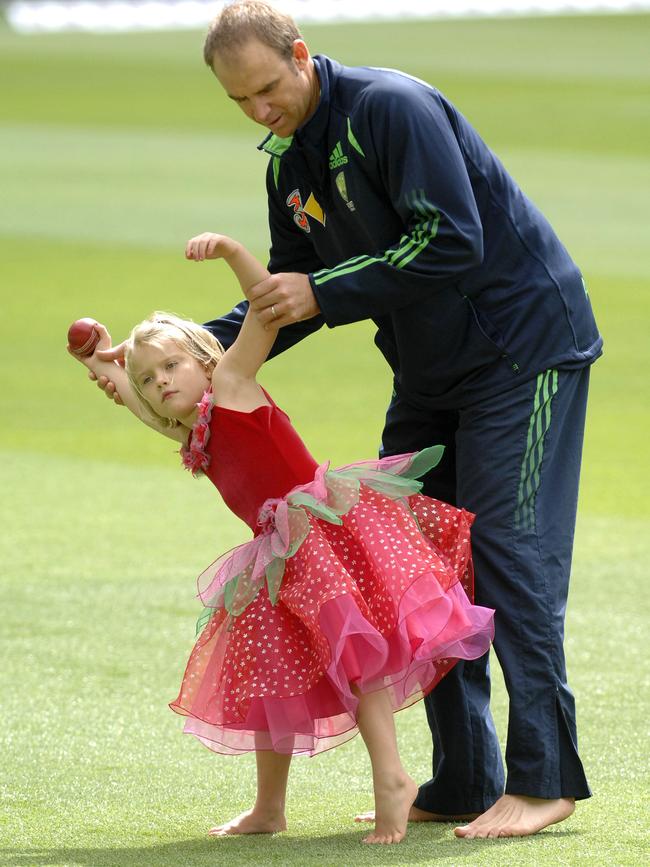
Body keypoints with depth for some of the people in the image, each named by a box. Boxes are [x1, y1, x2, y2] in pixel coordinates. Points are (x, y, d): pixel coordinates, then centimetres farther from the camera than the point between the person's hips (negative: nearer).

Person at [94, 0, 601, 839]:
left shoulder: (391, 108, -22)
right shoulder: (287, 160, 5)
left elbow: (453, 242, -28)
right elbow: (289, 295, 11)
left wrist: (326, 293, -25)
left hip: (523, 344, -9)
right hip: (431, 372, 9)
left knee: (508, 549, -13)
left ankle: (543, 778, -12)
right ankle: (463, 781, 7)